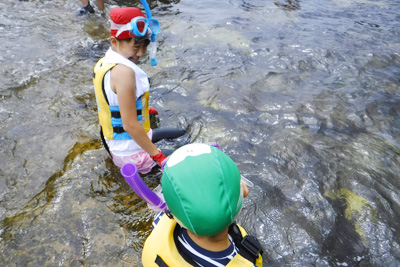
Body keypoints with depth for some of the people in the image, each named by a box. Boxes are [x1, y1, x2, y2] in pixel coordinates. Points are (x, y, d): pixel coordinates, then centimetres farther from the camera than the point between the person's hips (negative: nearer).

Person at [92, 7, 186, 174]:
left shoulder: (102, 63, 0)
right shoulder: (124, 71, -30)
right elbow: (130, 125, -30)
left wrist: (142, 109, 22)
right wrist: (157, 156, -21)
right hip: (131, 153, -9)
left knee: (182, 134, 23)